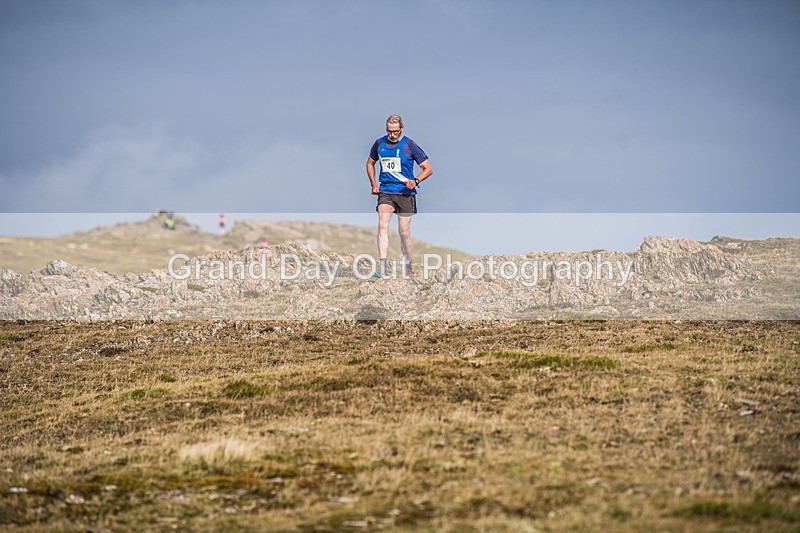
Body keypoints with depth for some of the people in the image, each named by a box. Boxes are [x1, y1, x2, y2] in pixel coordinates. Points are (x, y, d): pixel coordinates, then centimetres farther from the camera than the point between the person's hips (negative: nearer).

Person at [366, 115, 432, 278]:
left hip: (405, 192, -2)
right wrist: (374, 184, 12)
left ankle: (407, 267, 24)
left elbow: (428, 169, 0)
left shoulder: (409, 145, -3)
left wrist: (415, 181, -17)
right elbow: (370, 163, 25)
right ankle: (382, 269, -26)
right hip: (385, 191, 2)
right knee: (382, 226, -19)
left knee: (404, 232, 3)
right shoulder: (379, 143, 7)